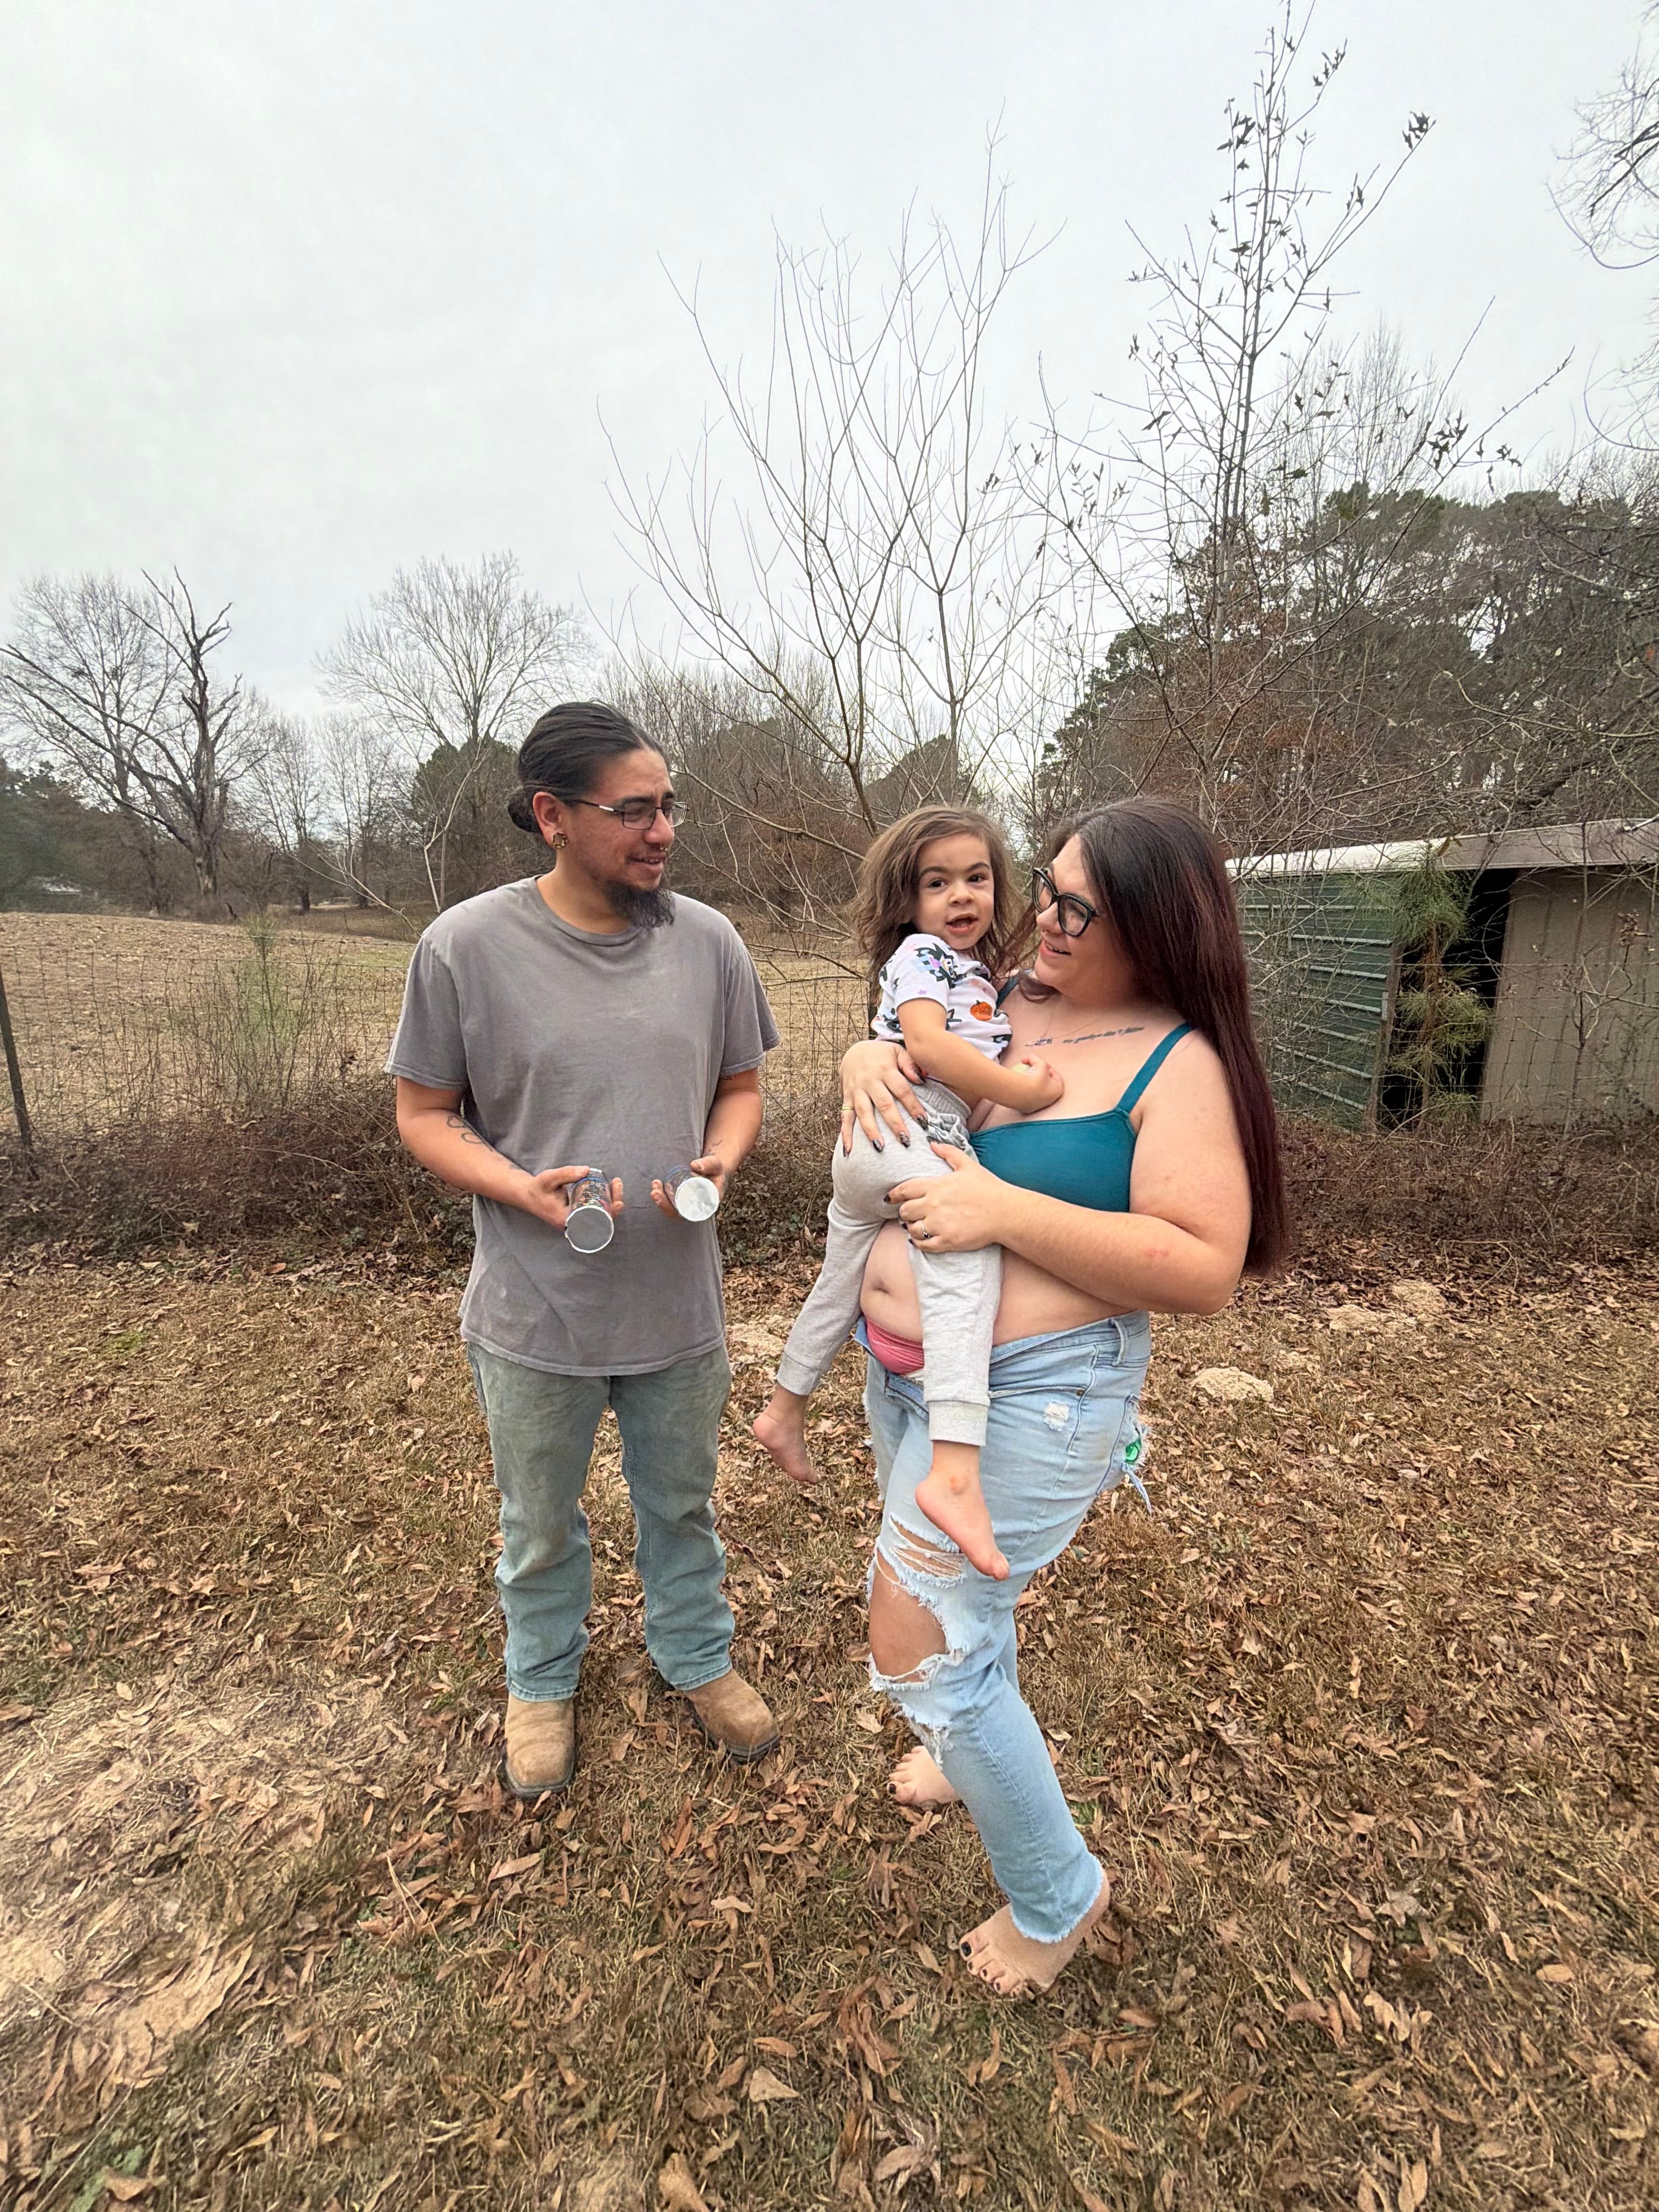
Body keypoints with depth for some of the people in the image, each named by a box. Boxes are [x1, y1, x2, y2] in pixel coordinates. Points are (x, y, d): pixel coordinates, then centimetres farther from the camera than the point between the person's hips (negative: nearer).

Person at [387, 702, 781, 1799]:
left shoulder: (709, 939, -5)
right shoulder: (468, 945, -14)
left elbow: (741, 1087, 6)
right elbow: (425, 1113, -5)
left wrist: (719, 1162, -15)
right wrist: (524, 1189, -22)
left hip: (678, 1300, 2)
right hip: (536, 1310, -2)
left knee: (683, 1502, 24)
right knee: (541, 1523, 22)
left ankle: (698, 1655, 53)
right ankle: (543, 1678, 53)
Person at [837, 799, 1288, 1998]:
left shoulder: (1178, 1066, -19)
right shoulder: (999, 997, -1)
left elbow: (1204, 1271, -24)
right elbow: (890, 1054, 12)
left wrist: (1008, 1211, -31)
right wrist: (868, 1058, -13)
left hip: (1026, 1395, -7)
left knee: (921, 1645, 2)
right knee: (941, 1589, 28)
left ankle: (1056, 1895, 31)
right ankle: (984, 1746, 59)